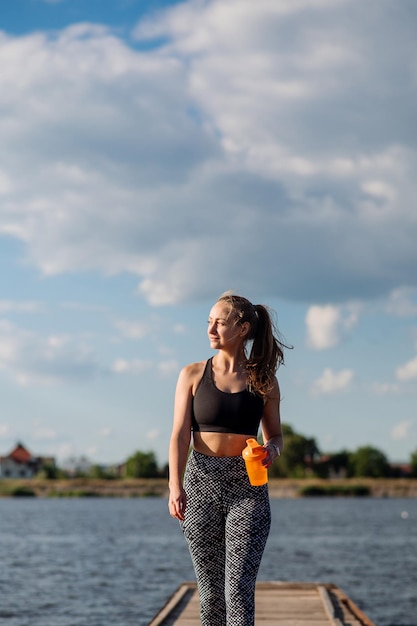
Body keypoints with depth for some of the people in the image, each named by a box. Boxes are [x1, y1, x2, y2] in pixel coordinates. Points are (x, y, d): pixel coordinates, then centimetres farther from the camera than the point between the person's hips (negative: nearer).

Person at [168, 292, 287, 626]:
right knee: (211, 591, 6)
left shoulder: (264, 380, 4)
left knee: (239, 589, -11)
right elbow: (180, 436, -3)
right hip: (201, 484, 1)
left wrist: (272, 449, -10)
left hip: (248, 488, -1)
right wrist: (175, 486, -16)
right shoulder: (193, 375, 4)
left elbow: (275, 435, 14)